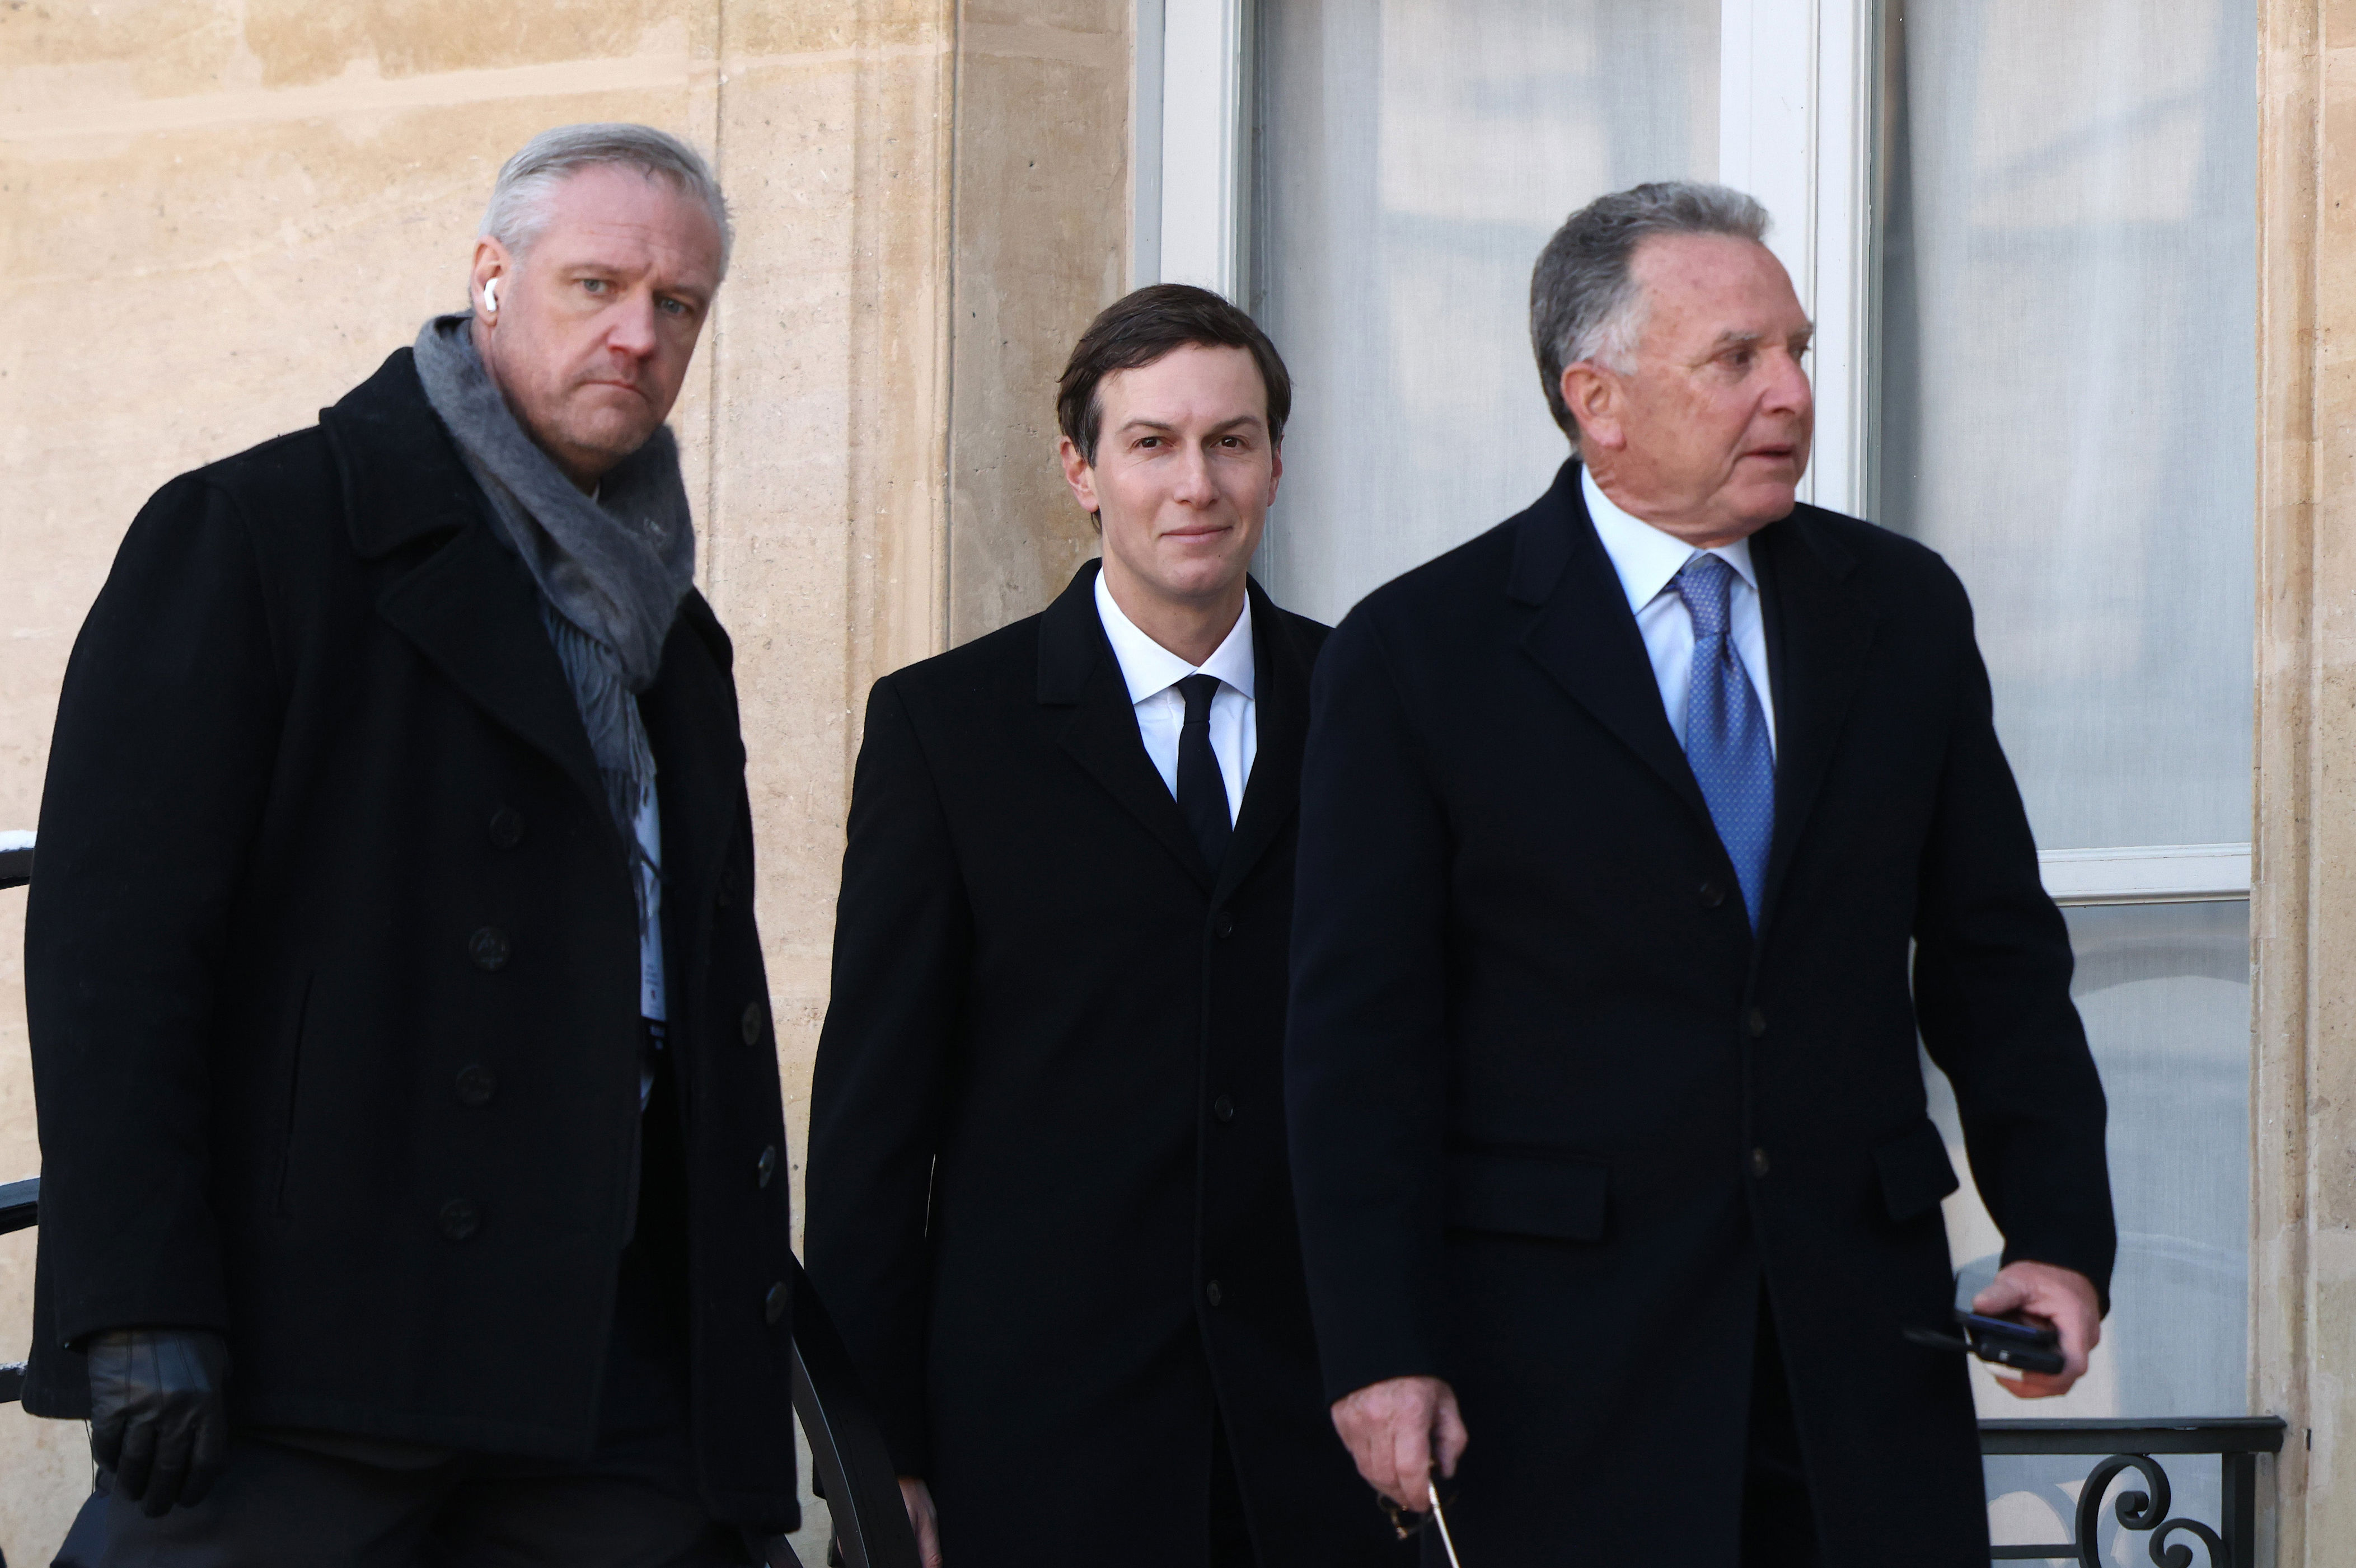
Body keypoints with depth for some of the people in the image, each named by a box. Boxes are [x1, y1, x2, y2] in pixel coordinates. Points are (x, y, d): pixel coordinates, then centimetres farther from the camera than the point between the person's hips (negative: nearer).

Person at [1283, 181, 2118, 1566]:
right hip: (1564, 1360, -3)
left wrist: (2060, 1236, 0)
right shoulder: (1420, 655, -2)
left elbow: (1995, 958, 13)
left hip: (1863, 1338, 3)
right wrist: (1380, 1353, -11)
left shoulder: (1904, 610, 10)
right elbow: (1365, 1037, -4)